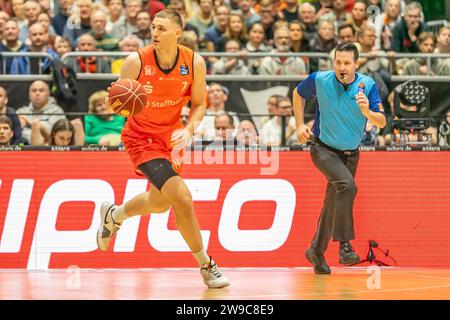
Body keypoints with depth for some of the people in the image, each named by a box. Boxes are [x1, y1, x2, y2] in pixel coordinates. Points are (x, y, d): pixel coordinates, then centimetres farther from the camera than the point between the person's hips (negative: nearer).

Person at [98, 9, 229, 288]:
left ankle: (113, 215, 54)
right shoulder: (137, 61, -20)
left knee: (160, 202, 23)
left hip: (171, 136, 5)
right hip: (141, 137, -5)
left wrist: (188, 130, -17)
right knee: (182, 198, -19)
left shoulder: (195, 63, -12)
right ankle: (206, 266, -4)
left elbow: (199, 104, 1)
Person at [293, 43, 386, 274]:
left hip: (351, 153, 3)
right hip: (323, 149, -3)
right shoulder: (319, 80, -15)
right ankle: (344, 245, -27)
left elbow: (382, 123, -13)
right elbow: (298, 94, 7)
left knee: (333, 203, 12)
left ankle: (316, 251, 32)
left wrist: (367, 112, -34)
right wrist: (300, 125, 0)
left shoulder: (367, 85, -12)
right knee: (347, 185, -30)